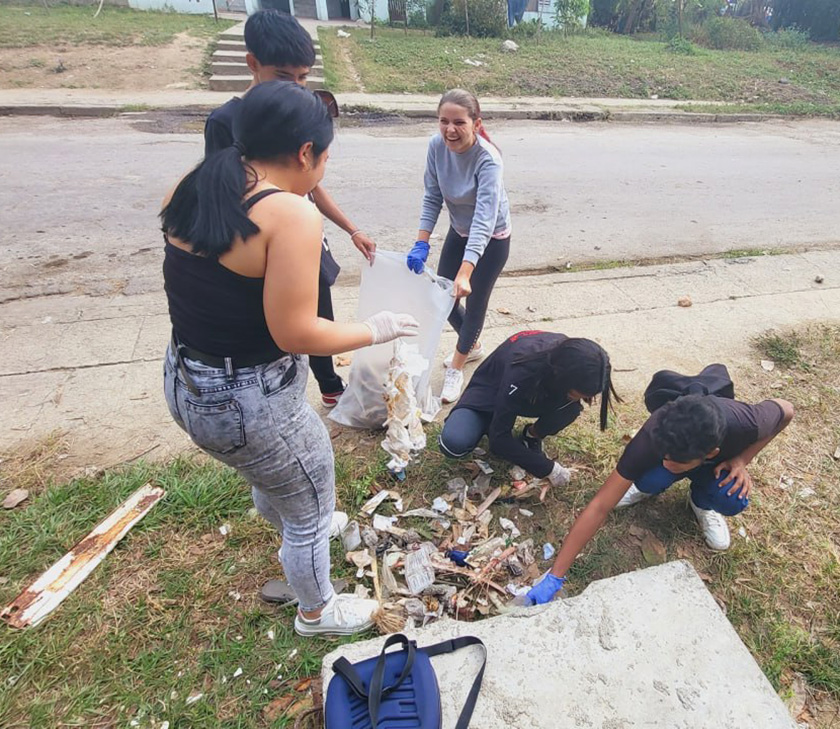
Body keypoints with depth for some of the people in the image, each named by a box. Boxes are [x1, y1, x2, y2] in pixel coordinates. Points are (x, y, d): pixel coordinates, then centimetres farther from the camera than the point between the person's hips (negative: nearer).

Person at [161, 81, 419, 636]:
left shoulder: (195, 190, 0)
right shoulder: (292, 214, -24)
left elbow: (203, 290, 6)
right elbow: (296, 333, -25)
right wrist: (375, 330, -10)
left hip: (186, 384, 9)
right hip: (250, 403, -8)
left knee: (272, 476, 36)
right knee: (312, 510, 19)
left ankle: (296, 539, 67)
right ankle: (317, 612, 47)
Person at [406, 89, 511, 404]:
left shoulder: (487, 159, -32)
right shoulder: (437, 145, -16)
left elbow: (484, 219, -41)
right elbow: (432, 198, -9)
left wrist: (465, 273, -51)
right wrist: (421, 244, -20)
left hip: (491, 239, -6)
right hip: (459, 231, 6)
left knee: (473, 301, 2)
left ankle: (456, 369, 25)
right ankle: (472, 346, 41)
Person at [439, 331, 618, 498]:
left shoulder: (568, 358, -26)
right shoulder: (522, 373, -41)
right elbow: (498, 440, -32)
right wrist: (548, 468, -27)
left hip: (537, 392, 4)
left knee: (571, 408, -30)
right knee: (453, 444, -32)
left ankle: (531, 437, 1)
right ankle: (489, 425, 1)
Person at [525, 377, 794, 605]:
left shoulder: (744, 425, -41)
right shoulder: (651, 440, -42)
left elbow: (786, 410, -15)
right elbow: (600, 507, -41)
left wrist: (742, 459, -27)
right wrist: (555, 577, -43)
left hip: (718, 463, 1)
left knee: (733, 500, -31)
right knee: (650, 480, -35)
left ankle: (702, 503, 5)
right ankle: (648, 486, 3)